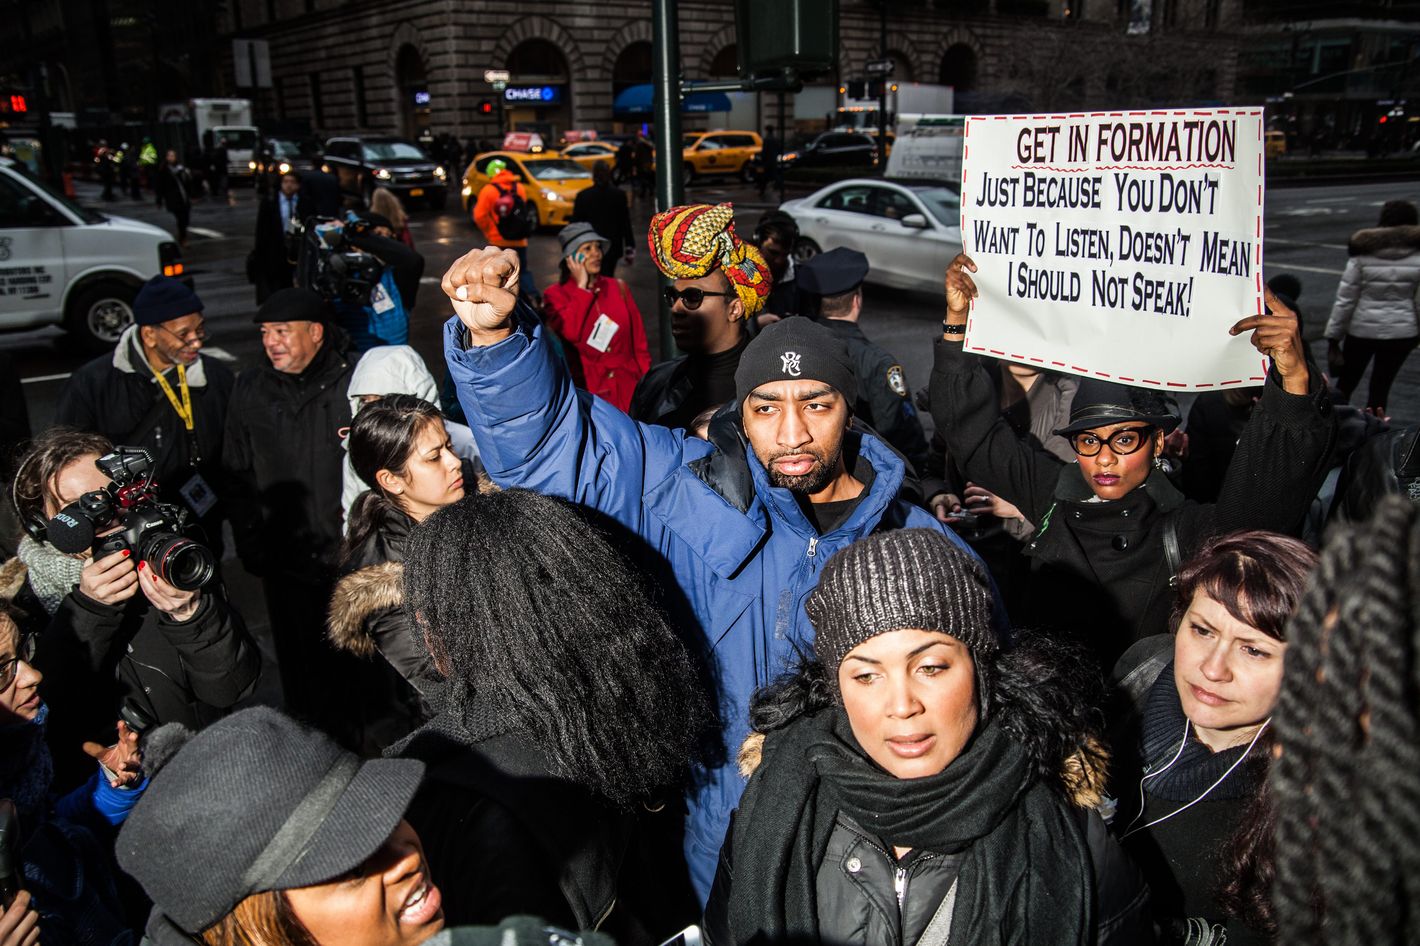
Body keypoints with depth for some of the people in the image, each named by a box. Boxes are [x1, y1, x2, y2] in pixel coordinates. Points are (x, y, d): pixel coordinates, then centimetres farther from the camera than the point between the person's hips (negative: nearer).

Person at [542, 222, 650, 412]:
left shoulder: (618, 287, 9)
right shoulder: (555, 295, 2)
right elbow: (570, 332, -17)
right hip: (587, 390, -2)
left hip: (628, 388, 2)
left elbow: (639, 340, 10)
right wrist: (581, 287, -7)